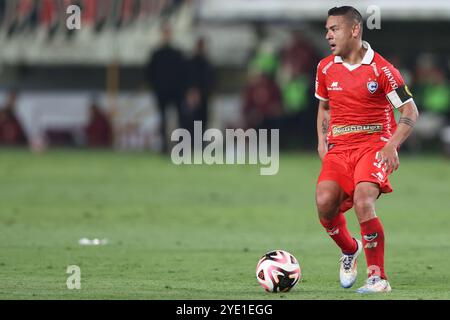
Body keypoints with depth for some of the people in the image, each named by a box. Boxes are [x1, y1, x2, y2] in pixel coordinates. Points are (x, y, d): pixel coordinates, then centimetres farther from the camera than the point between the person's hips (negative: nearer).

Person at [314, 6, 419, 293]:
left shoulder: (381, 69, -7)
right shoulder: (325, 68, 8)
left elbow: (410, 112, -3)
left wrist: (392, 146, -16)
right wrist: (322, 141, 10)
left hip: (374, 145, -4)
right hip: (338, 149, 4)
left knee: (363, 201, -28)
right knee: (325, 201, -20)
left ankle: (378, 278, -17)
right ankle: (349, 250, 12)